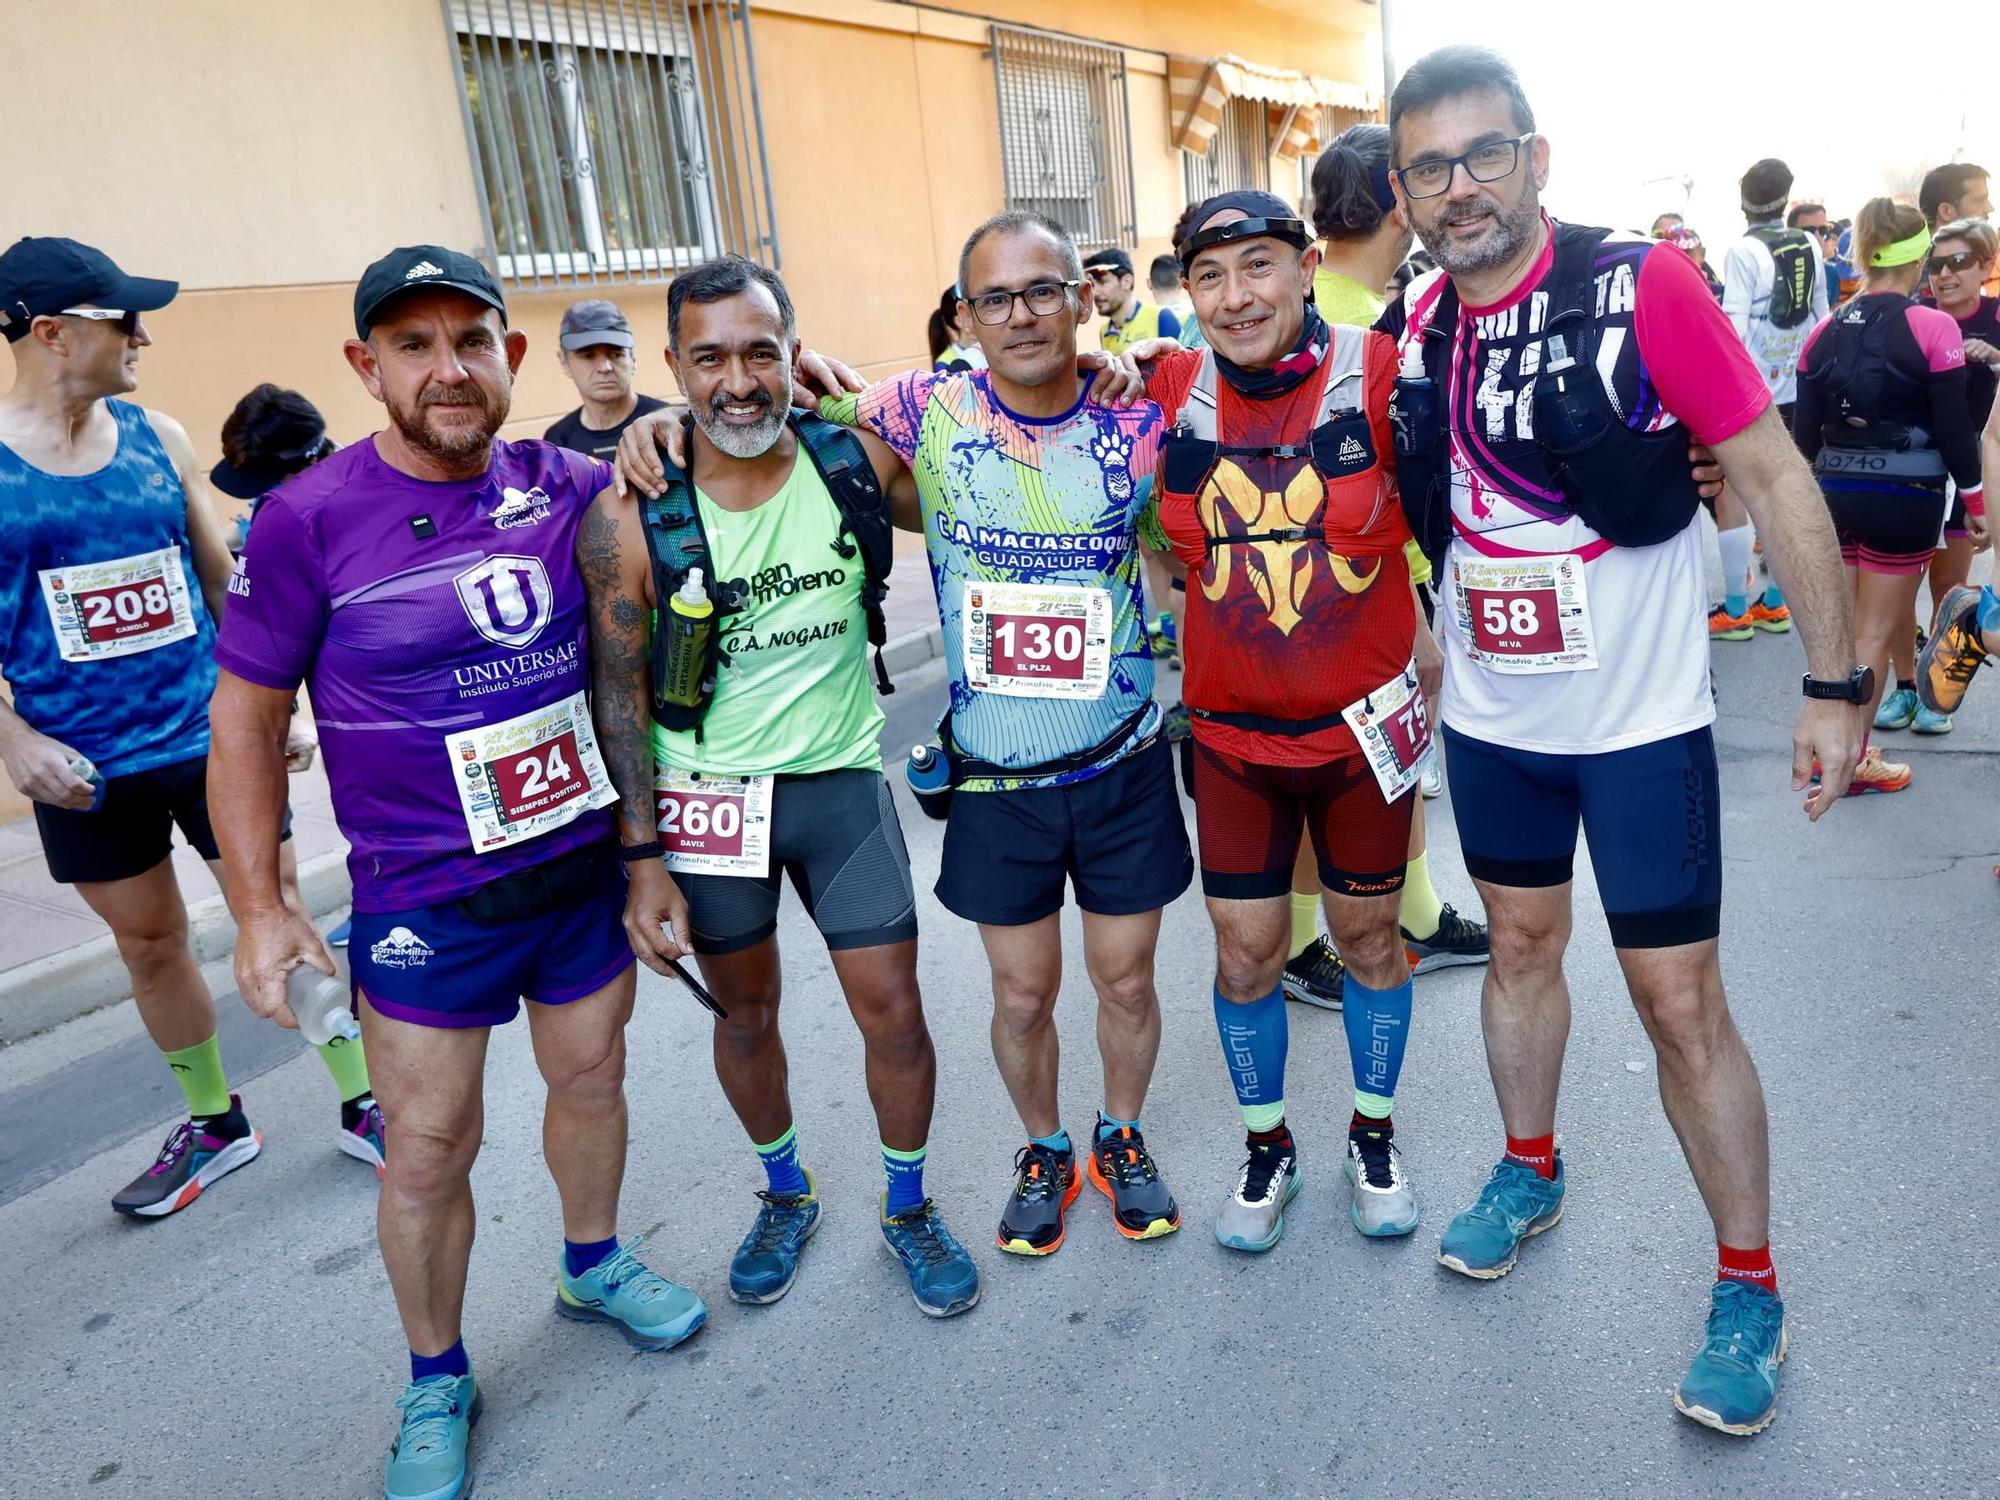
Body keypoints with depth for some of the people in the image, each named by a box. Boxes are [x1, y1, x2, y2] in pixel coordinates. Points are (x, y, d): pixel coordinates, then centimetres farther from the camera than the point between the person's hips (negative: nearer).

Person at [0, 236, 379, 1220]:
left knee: (279, 918, 4)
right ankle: (214, 1124, 31)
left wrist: (279, 706, 6)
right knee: (148, 943, 13)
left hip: (212, 734, 1)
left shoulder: (157, 436, 2)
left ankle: (364, 1106, 17)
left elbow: (224, 583, 8)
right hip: (84, 762, -1)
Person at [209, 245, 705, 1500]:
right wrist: (261, 907, -7)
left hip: (586, 865, 3)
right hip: (425, 899, -3)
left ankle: (594, 1263, 49)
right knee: (431, 1148, 8)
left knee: (591, 1078, 20)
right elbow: (246, 714, -6)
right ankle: (437, 1380, 34)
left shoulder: (571, 489, -4)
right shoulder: (310, 519, -13)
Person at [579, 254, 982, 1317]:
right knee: (745, 1012, 15)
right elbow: (618, 693, -7)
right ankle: (786, 1193, 42)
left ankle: (908, 1208, 30)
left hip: (843, 785, 1)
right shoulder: (630, 519, -13)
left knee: (893, 1009, 3)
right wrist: (643, 858, -8)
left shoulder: (856, 463, -7)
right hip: (706, 795, -1)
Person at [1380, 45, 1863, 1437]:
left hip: (1641, 722, -4)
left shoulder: (1643, 287, -14)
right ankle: (1531, 1170, 43)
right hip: (1491, 719, 5)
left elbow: (1775, 479, -12)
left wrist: (1835, 684, -13)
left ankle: (1749, 1286, 23)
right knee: (1522, 946, 19)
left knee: (1681, 1003, 2)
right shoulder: (1411, 331, 0)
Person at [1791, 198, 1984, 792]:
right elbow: (1954, 425, -9)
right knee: (1875, 631, 3)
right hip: (1905, 497, -4)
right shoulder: (1934, 326, -11)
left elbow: (1804, 429, 5)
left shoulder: (1827, 330, 2)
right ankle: (1853, 761, 10)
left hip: (1836, 492, 4)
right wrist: (1975, 497, 3)